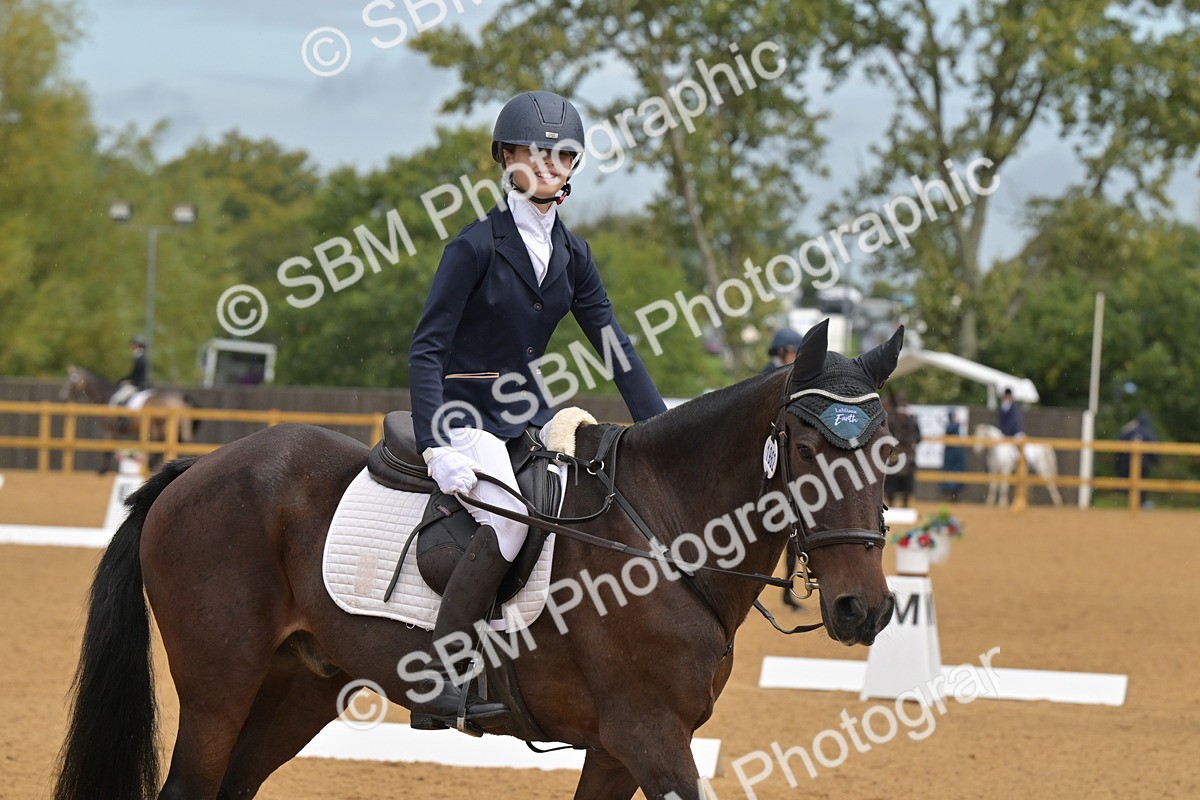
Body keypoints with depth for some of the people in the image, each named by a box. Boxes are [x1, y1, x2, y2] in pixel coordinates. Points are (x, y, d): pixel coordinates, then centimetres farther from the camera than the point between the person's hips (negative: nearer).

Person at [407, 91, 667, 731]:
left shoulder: (570, 253, 8)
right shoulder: (477, 245, -12)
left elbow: (613, 346, 9)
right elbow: (426, 348, -15)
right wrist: (436, 446, -26)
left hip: (529, 413, 7)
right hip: (465, 414, -7)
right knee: (509, 516, -32)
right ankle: (435, 682, -26)